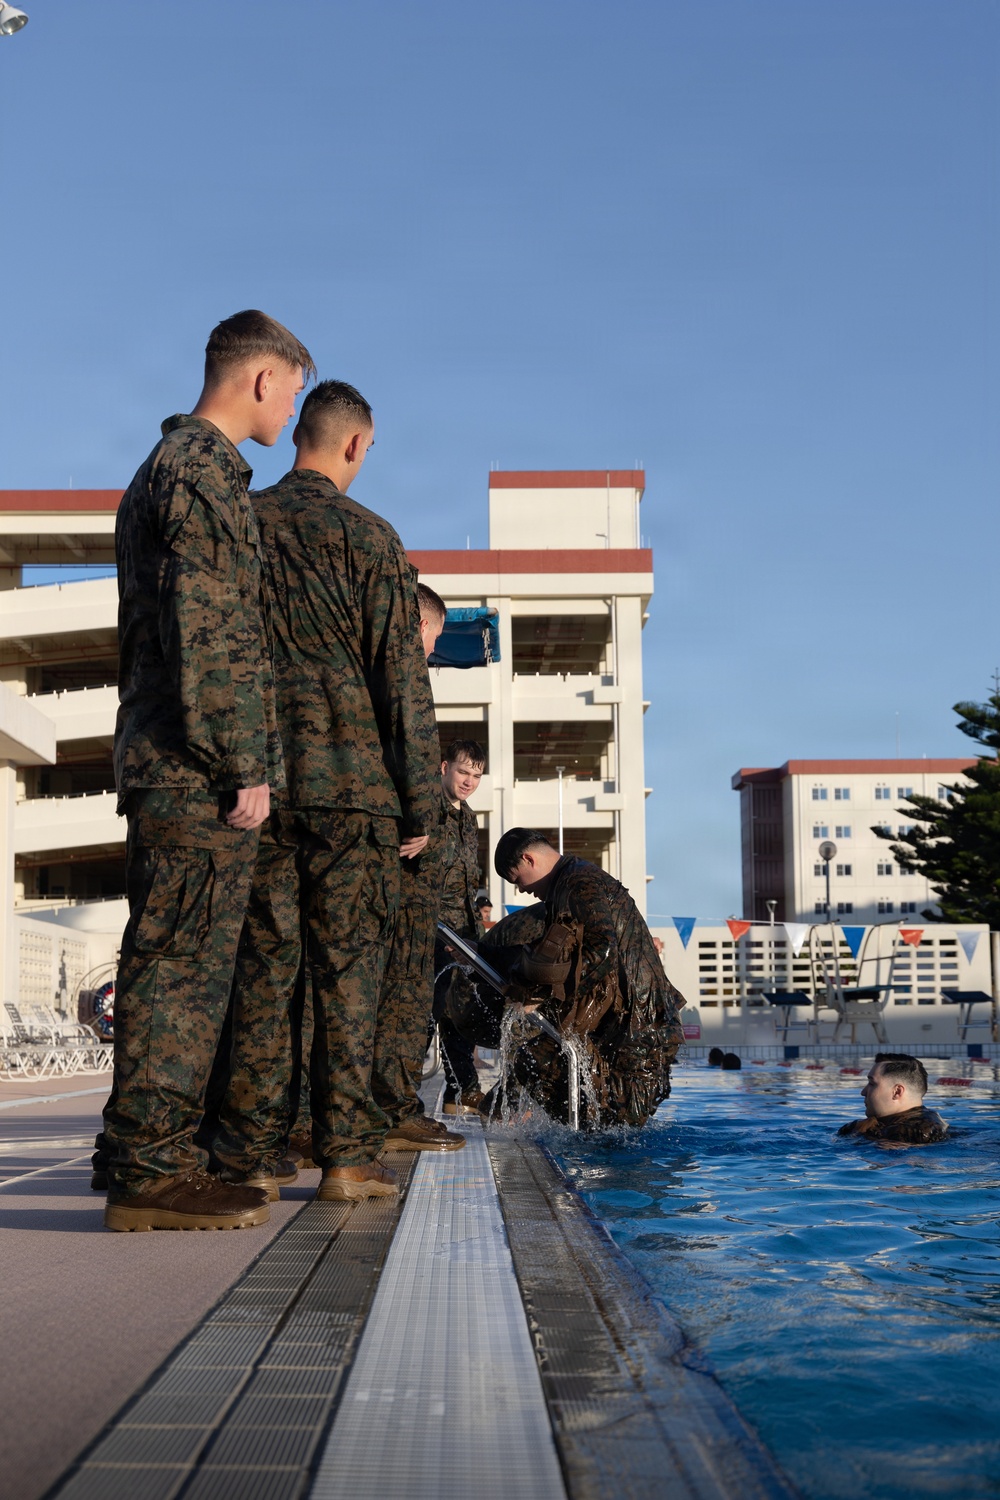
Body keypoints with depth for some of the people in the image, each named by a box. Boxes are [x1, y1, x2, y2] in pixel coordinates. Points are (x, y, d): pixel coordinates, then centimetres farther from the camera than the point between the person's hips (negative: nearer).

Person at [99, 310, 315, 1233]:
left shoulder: (163, 467, 23)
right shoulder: (205, 468, -9)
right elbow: (208, 631, -18)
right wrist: (244, 765, -17)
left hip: (161, 765, 10)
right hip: (198, 770, -10)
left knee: (176, 959, 12)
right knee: (184, 960, -8)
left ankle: (149, 1153, 18)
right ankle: (148, 1167, -4)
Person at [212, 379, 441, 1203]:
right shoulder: (368, 536, -3)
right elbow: (402, 677, -4)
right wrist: (420, 799, 0)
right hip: (348, 777, -3)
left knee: (263, 964, 6)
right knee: (346, 966, 0)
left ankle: (251, 1154, 7)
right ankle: (346, 1155, 1)